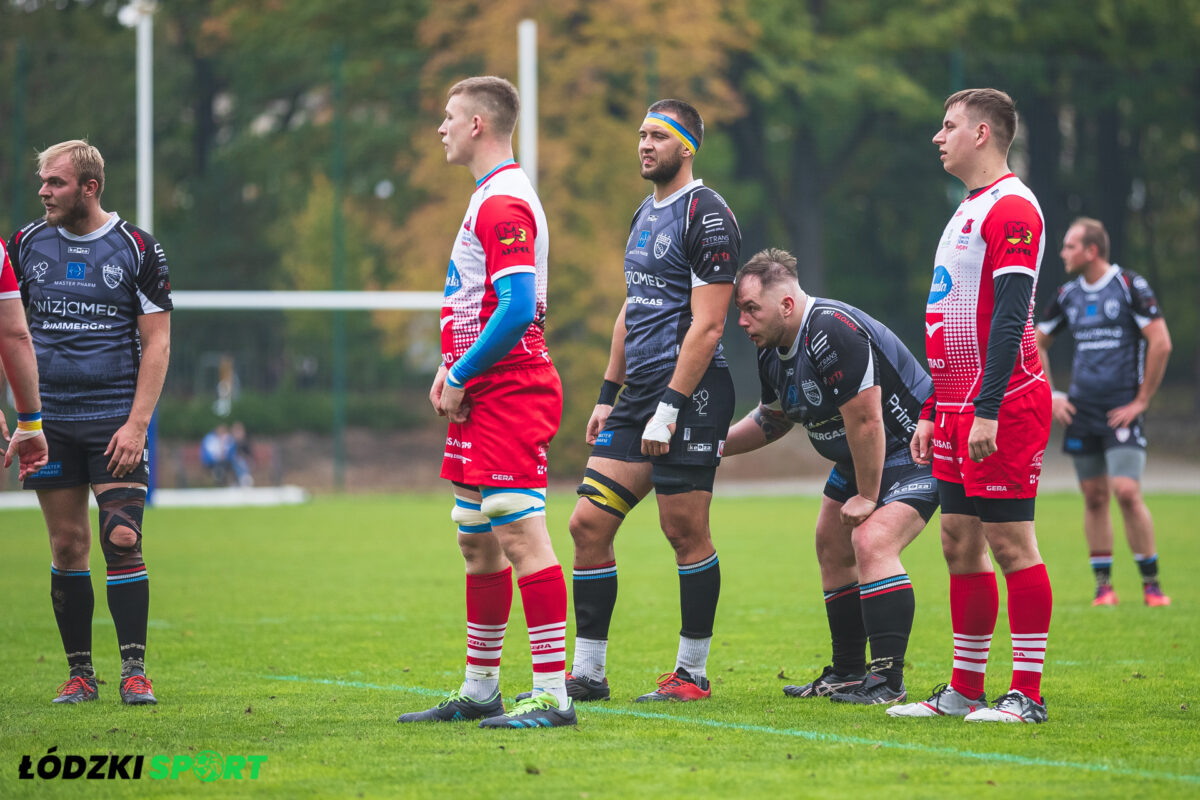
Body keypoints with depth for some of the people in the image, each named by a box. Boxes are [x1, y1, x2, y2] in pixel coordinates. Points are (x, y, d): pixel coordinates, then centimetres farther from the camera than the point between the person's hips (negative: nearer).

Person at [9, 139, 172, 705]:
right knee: (67, 545, 3)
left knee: (122, 540, -11)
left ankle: (134, 671, -4)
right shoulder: (26, 245, 6)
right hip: (49, 419, 3)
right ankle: (79, 672, 10)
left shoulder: (137, 249, -2)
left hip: (116, 419, -3)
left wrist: (137, 423, -10)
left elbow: (157, 342, -1)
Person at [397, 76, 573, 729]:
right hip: (483, 399, 11)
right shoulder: (488, 198, 19)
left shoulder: (504, 203, -14)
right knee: (477, 543, 15)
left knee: (520, 535, -13)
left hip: (509, 395, -11)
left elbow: (518, 310, -23)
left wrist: (461, 377, -15)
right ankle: (479, 691, 23)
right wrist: (452, 368, 13)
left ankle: (552, 694, -14)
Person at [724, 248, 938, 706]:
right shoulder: (773, 350, 1)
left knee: (872, 543, -25)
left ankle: (888, 680, -22)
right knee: (832, 548, 13)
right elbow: (773, 418, 19)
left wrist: (867, 497, -19)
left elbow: (865, 420, -29)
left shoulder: (834, 333, -31)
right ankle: (847, 674, 24)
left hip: (913, 450, -11)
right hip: (856, 461, 11)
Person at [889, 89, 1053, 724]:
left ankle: (1026, 694, -5)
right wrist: (931, 414, 21)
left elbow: (1010, 316, -19)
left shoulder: (1012, 207, -11)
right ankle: (965, 690, 14)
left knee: (1009, 542, -7)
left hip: (1004, 403, -10)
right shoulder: (968, 211, 20)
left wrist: (988, 410, -24)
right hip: (958, 408, 10)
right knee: (960, 544, 9)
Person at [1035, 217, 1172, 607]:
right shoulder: (1067, 295, 9)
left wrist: (1141, 400, -9)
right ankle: (1103, 585, 11)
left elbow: (1161, 343, -10)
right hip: (1081, 412, 5)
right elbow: (1036, 343, 21)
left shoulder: (1131, 286, -7)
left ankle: (1151, 582, -3)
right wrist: (1049, 395, 11)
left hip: (1122, 410, -5)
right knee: (1094, 497, 4)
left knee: (1127, 492, -14)